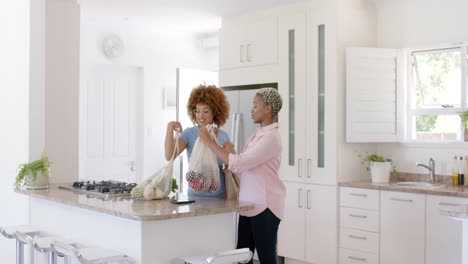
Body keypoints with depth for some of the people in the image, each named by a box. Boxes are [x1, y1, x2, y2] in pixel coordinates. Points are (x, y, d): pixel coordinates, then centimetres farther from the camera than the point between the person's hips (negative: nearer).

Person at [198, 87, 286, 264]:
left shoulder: (271, 137, -17)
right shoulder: (259, 134, 13)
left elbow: (239, 163, -23)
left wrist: (209, 142, -18)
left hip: (265, 206, -8)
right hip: (250, 205, 8)